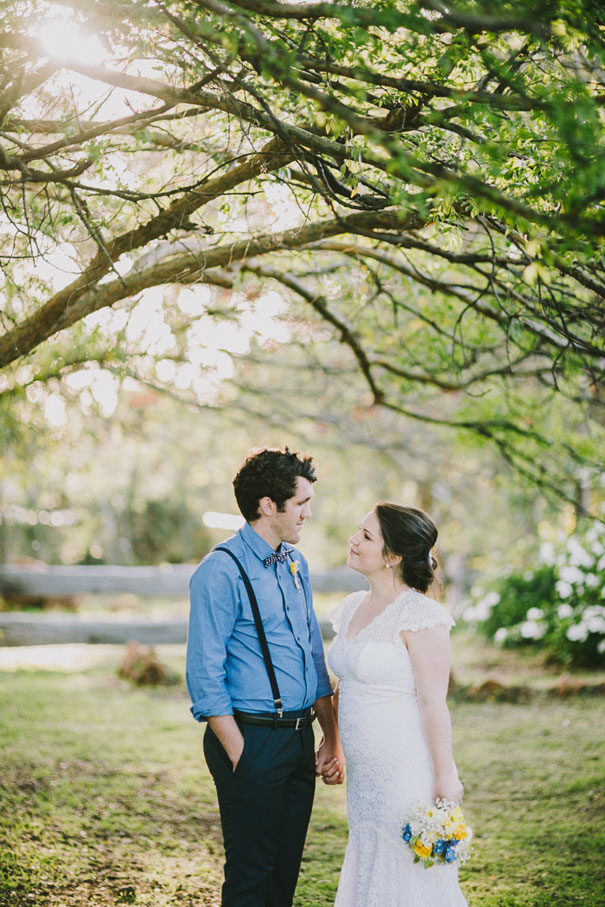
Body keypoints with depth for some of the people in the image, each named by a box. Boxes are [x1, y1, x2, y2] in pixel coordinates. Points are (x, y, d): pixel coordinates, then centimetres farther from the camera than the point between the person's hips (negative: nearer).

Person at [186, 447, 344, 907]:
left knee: (286, 868, 14)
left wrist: (332, 737, 13)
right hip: (252, 738, -7)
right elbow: (205, 677, -15)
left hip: (300, 738, 7)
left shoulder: (296, 563, 11)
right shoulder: (221, 572, -14)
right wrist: (239, 756, -15)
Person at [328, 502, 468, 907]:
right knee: (367, 869, 15)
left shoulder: (420, 614, -15)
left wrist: (445, 777, -15)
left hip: (408, 771, -8)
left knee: (411, 873, 2)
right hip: (364, 772, 8)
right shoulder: (353, 608, 9)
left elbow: (433, 702, -16)